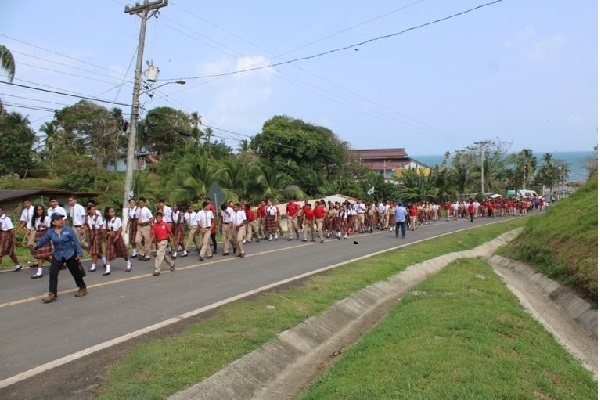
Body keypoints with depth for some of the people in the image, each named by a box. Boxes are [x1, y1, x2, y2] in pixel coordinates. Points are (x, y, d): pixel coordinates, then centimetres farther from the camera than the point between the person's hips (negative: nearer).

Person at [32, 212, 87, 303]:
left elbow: (76, 242, -9)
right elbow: (44, 240, 5)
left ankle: (82, 288, 29)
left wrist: (79, 254, -11)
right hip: (57, 256, 3)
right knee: (52, 273, -7)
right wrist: (37, 245, -13)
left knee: (76, 272, 8)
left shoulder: (68, 229, -11)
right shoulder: (50, 232, -3)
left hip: (70, 255, -3)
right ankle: (52, 294, 0)